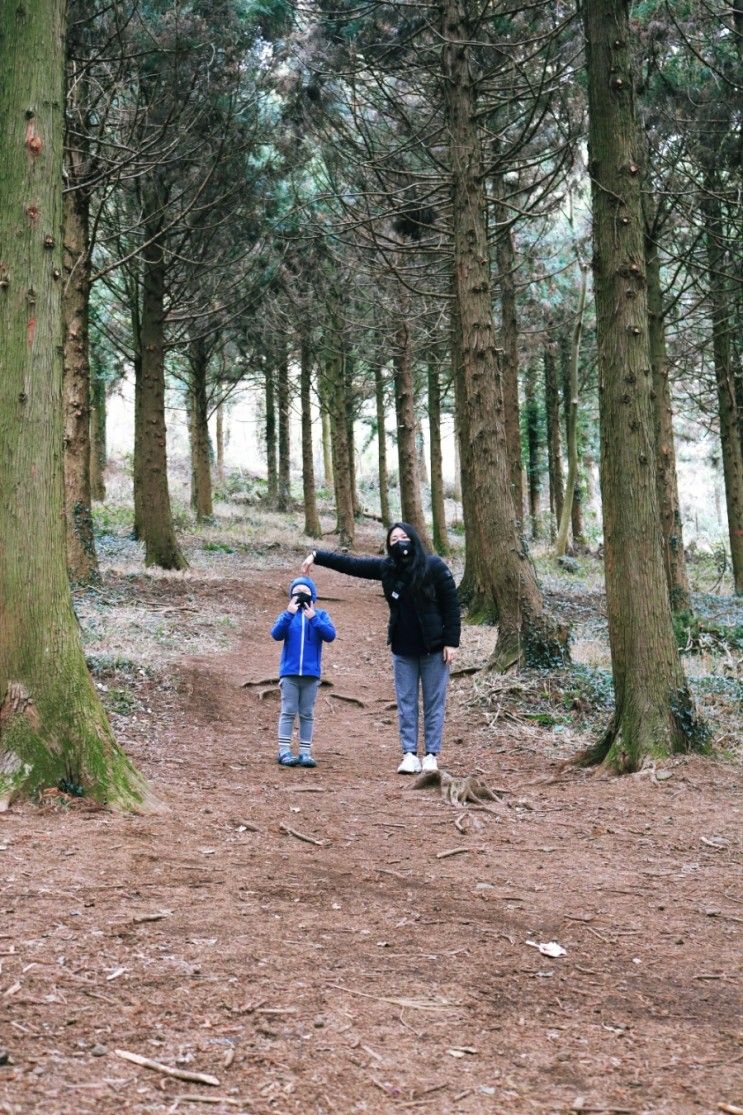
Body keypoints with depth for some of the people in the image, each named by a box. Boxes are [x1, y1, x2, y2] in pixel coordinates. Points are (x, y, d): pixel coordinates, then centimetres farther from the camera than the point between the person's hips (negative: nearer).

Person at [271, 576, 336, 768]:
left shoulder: (320, 615, 5)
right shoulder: (287, 614, 5)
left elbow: (330, 635, -9)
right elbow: (276, 634, -11)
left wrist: (313, 618, -19)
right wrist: (289, 613, -21)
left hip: (311, 674, 1)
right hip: (289, 673, -1)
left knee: (307, 714, 6)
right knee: (288, 712, 0)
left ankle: (305, 752, 9)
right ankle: (284, 751, 1)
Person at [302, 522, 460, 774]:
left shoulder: (434, 566, -11)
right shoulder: (387, 567, 0)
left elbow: (451, 605, -9)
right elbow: (351, 564, 6)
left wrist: (451, 642, -12)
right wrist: (317, 556, 3)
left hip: (433, 648, -4)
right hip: (403, 649, 4)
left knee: (434, 703, 3)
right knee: (406, 702, 6)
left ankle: (432, 755, 10)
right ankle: (409, 754, 11)